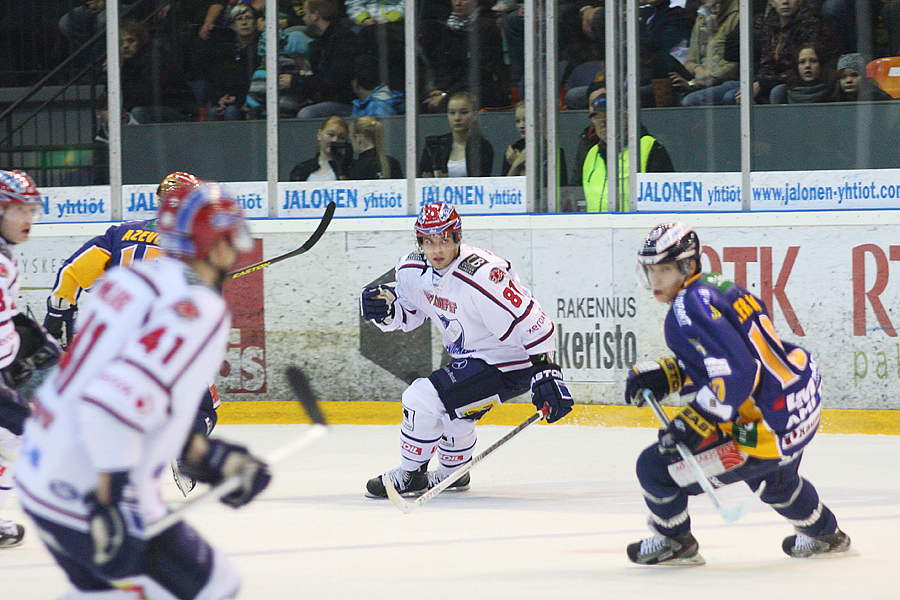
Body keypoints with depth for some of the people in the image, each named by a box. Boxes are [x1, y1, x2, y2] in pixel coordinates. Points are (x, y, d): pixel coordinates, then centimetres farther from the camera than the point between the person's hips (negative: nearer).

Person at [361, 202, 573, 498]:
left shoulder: (481, 276, -32)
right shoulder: (412, 270, -7)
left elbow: (530, 322, -30)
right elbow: (408, 312, 13)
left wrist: (547, 373, -34)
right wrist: (386, 309, -10)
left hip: (508, 367, -9)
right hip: (469, 357, 9)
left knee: (423, 399, -15)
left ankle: (409, 475, 6)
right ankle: (452, 474, 55)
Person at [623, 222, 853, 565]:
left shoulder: (689, 309, -21)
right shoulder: (718, 288, 9)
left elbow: (736, 374, -30)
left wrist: (694, 423, -27)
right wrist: (662, 375, 11)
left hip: (765, 431, -10)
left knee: (656, 468, 0)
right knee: (774, 480, 42)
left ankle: (674, 543, 25)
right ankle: (823, 534, 64)